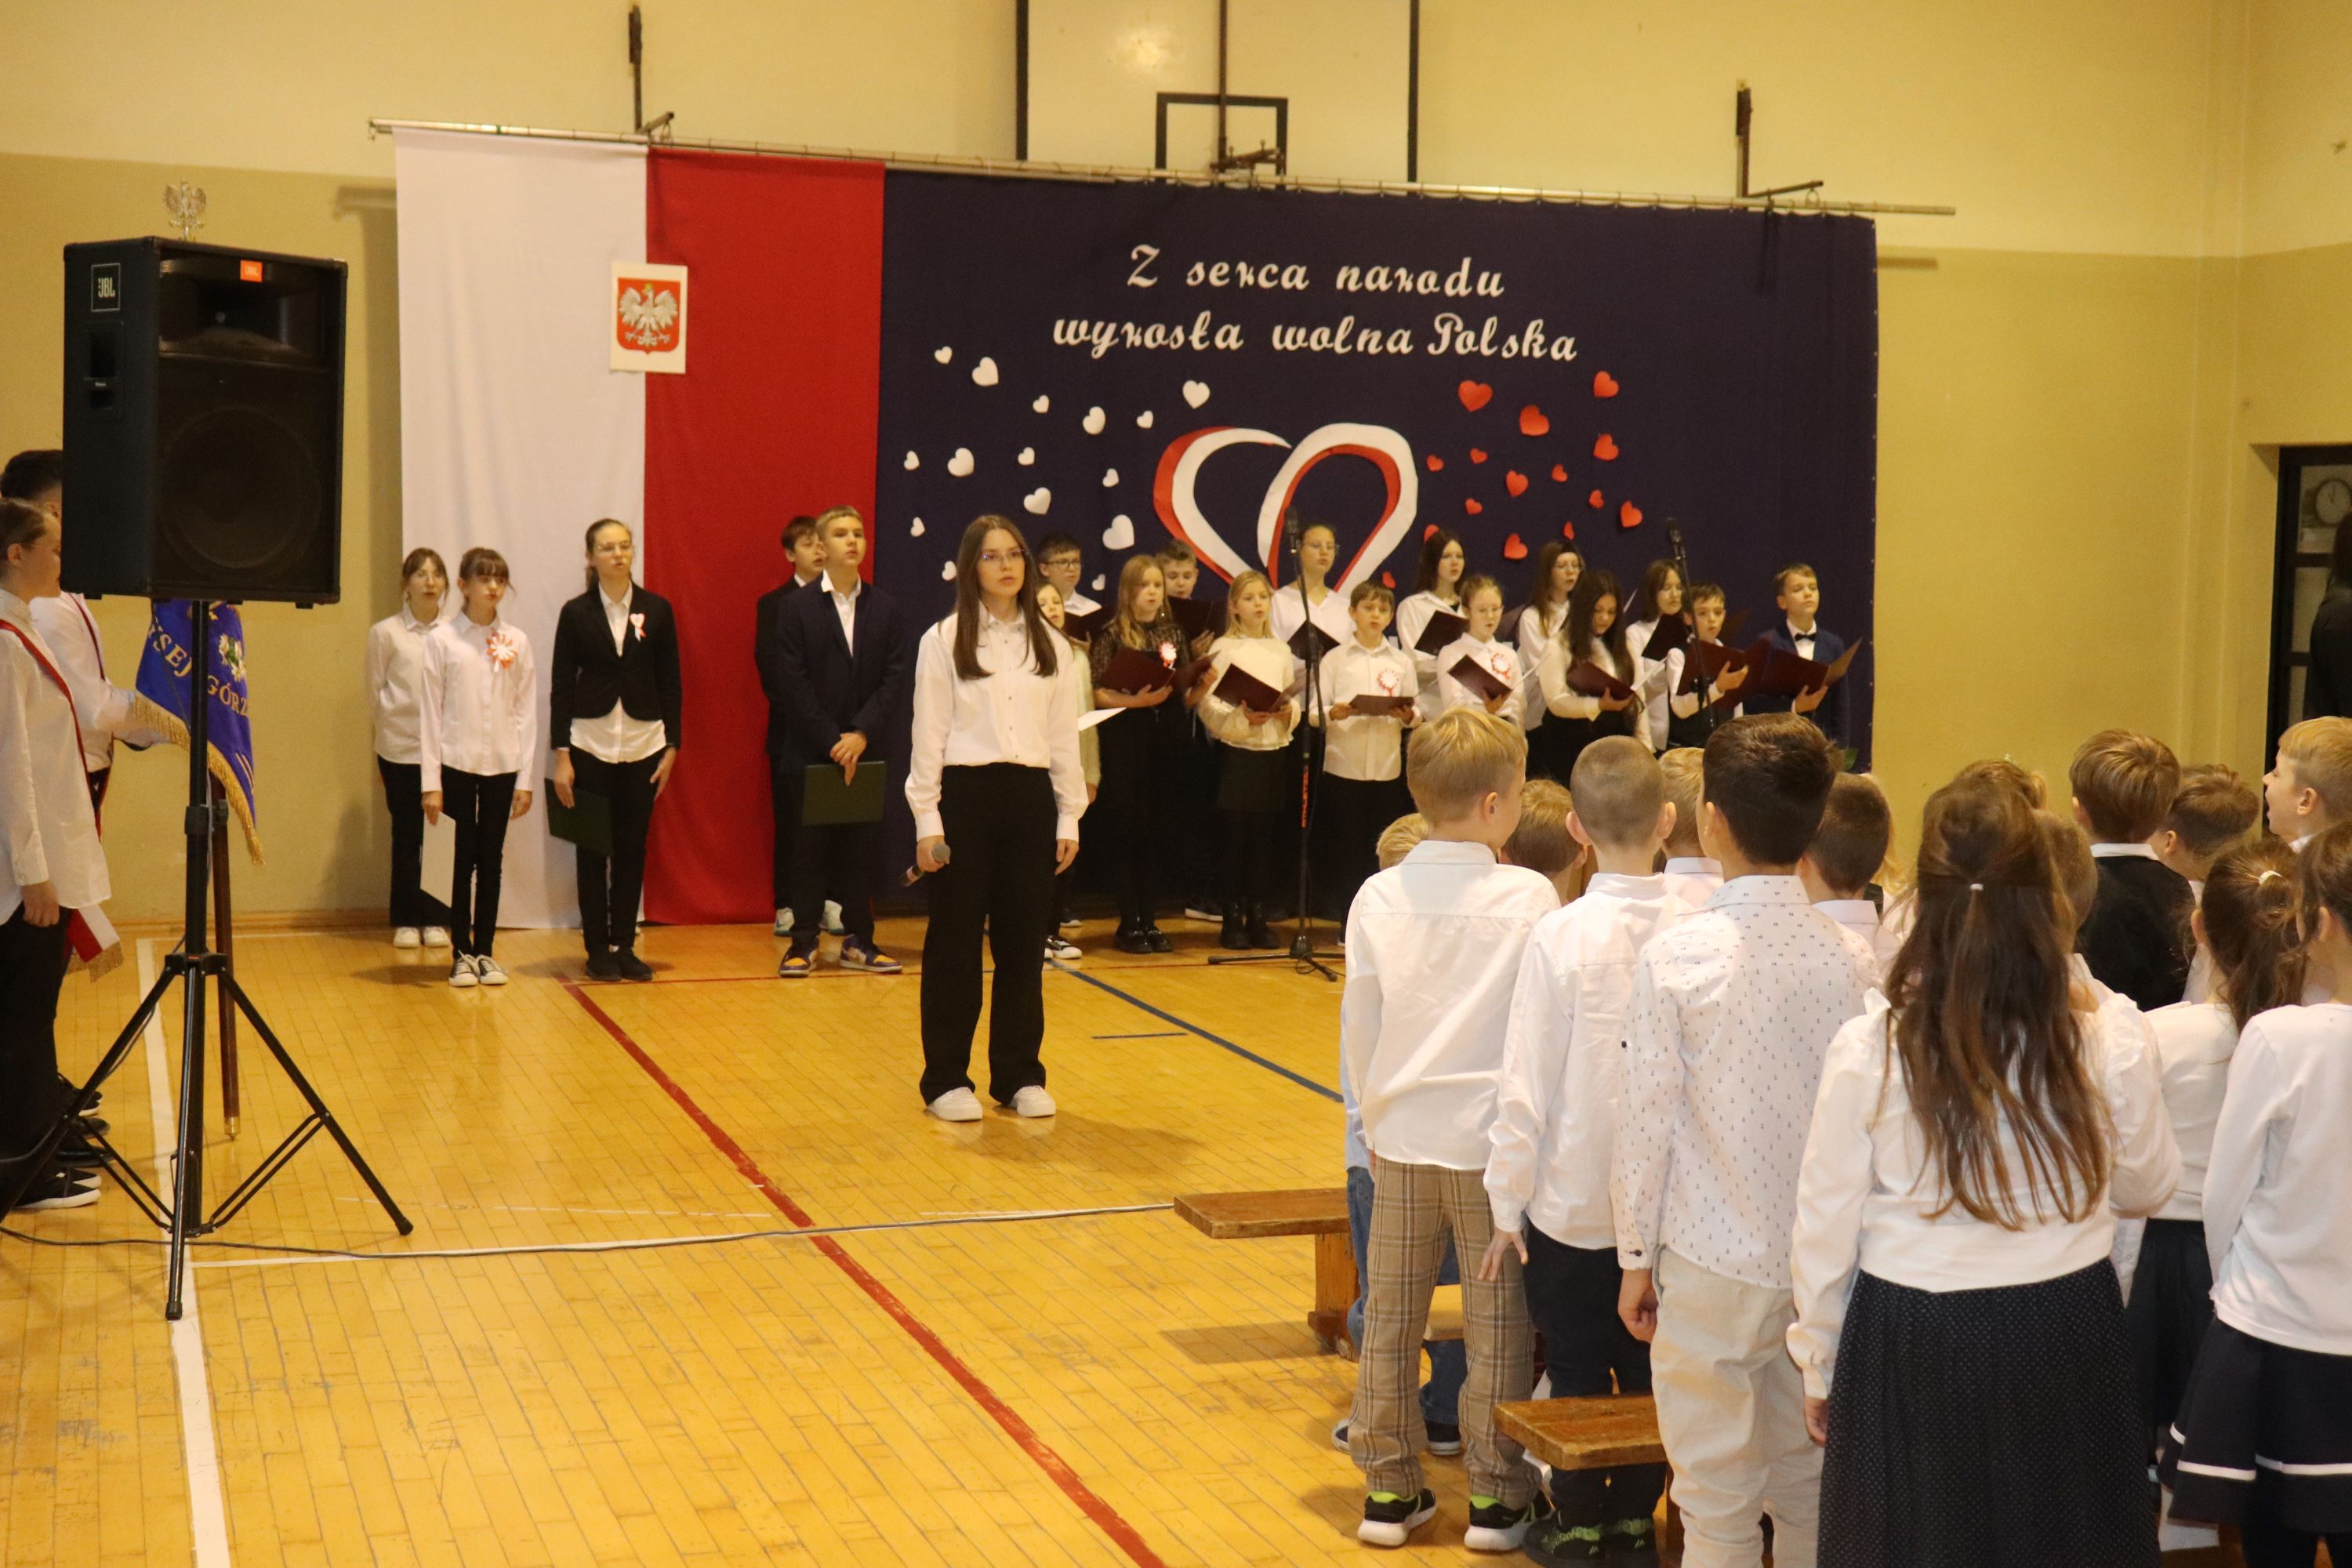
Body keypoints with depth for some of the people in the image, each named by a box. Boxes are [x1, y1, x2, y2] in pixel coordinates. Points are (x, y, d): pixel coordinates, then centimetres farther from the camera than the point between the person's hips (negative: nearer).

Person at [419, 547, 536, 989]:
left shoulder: (516, 641, 4)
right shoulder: (442, 639, -2)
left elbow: (526, 710, 5)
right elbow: (430, 711, -2)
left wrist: (526, 777, 1)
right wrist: (430, 781, -5)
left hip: (501, 765, 2)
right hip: (458, 764, -2)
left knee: (491, 859, 6)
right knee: (464, 858, 0)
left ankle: (485, 950, 15)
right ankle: (461, 953, 10)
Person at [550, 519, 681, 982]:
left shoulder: (657, 610, 3)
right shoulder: (577, 613, 0)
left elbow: (670, 682, 6)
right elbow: (561, 685, 0)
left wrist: (672, 746, 0)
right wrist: (561, 755, -5)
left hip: (644, 744, 1)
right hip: (591, 745, -1)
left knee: (633, 847, 5)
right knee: (593, 849, 3)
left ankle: (625, 946, 13)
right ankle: (597, 949, 10)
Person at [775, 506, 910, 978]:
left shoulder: (885, 608, 6)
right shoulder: (796, 608, 0)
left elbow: (895, 679, 0)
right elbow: (796, 686, -6)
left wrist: (861, 734, -12)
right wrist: (833, 741, -13)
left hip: (865, 750, 2)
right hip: (811, 752, -2)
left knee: (861, 845, 5)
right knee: (809, 846, 3)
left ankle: (858, 940, 12)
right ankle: (803, 942, 9)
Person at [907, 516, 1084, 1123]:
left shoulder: (1049, 642, 10)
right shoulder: (944, 640, -1)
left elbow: (1065, 736, 11)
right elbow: (928, 734, -3)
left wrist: (1069, 817, 7)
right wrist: (927, 820, -8)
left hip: (1030, 798, 3)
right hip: (965, 794, -3)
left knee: (1023, 941, 7)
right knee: (955, 941, 2)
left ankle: (1019, 1075, 18)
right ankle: (947, 1079, 11)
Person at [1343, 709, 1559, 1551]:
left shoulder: (1378, 898, -3)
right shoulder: (1530, 897, -12)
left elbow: (1359, 1025, 4)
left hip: (1400, 1135, 3)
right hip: (1494, 1136, -3)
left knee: (1390, 1317, 13)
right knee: (1498, 1324, 8)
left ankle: (1388, 1490, 21)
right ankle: (1494, 1497, 15)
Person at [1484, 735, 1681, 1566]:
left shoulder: (1562, 936, -16)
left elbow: (1527, 1083, -12)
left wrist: (1508, 1201, -2)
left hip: (1575, 1198, -2)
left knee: (1576, 1367, 11)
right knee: (1650, 1365, 16)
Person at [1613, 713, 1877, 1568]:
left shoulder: (1678, 954, -13)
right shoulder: (1851, 958, -4)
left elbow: (1648, 1116, -9)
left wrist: (1637, 1258, 3)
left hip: (1714, 1266, -3)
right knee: (1809, 1483, 16)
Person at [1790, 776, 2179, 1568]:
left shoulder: (1868, 1050, -15)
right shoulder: (2111, 1049, -12)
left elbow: (1825, 1229, -6)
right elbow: (2146, 1187, 8)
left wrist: (1819, 1365, 10)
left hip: (1912, 1350, -1)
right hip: (2066, 1337, 1)